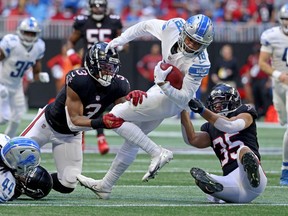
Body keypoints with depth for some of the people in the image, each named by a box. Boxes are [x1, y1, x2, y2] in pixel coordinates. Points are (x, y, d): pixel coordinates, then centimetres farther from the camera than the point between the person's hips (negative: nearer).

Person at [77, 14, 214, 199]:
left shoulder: (199, 63, -31)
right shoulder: (174, 27, -16)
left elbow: (184, 99, -27)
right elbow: (147, 26, 4)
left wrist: (163, 84, -40)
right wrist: (119, 40, 4)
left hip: (172, 99, -8)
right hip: (162, 89, 8)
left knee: (116, 117, -11)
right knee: (132, 140, 17)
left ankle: (157, 153, -14)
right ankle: (105, 186, 28)